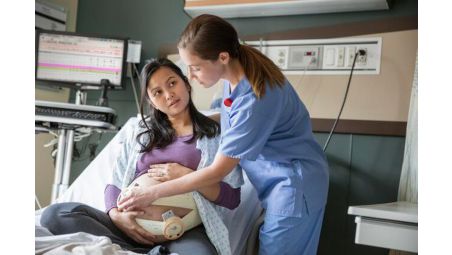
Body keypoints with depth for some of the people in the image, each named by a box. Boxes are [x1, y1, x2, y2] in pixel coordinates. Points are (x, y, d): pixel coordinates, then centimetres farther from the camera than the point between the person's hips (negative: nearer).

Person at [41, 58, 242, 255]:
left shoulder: (215, 133, 9)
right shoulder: (140, 131, 20)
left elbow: (232, 199, 2)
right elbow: (115, 183, 15)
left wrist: (186, 176, -10)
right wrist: (116, 215, -7)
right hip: (131, 224, 4)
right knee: (56, 214, -20)